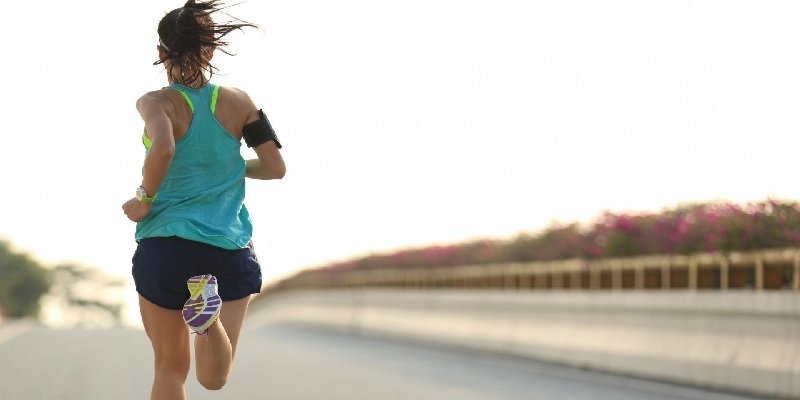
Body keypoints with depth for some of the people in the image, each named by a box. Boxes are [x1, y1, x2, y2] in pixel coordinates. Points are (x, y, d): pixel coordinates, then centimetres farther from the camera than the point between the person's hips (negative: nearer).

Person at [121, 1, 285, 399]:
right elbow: (275, 167, 2)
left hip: (165, 247, -1)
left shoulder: (156, 103, -8)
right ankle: (209, 313, -28)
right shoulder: (238, 102, 2)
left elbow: (163, 148, -28)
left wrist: (145, 198, -12)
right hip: (230, 250, 2)